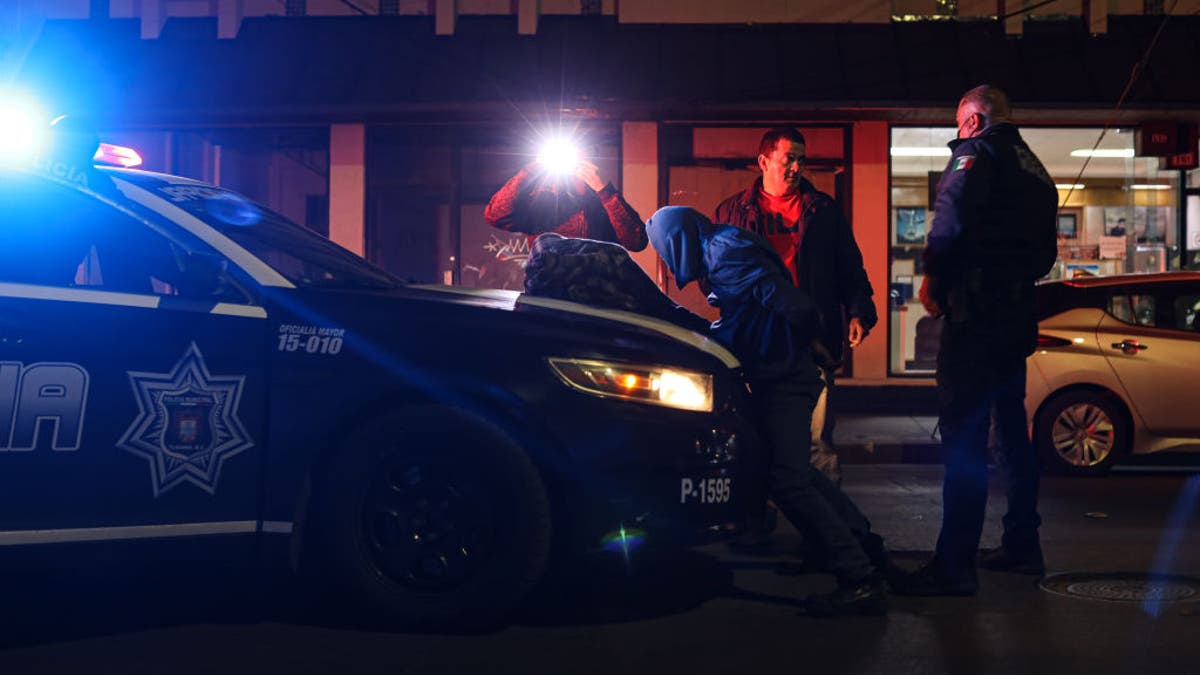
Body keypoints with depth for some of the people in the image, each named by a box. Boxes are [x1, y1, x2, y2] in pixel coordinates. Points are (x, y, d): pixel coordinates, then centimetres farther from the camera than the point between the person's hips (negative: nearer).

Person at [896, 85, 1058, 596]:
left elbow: (951, 218, -21)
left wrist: (932, 277, -9)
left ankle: (954, 565, -12)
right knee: (1012, 430, 18)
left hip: (976, 313, -9)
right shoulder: (1034, 169, 22)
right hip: (1018, 316, 9)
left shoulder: (976, 153, -5)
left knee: (963, 437, -11)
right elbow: (1046, 251, 25)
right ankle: (1022, 545, 26)